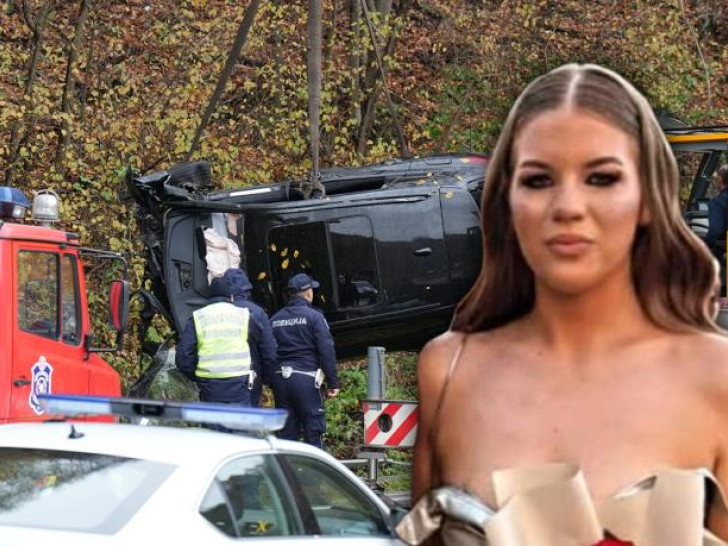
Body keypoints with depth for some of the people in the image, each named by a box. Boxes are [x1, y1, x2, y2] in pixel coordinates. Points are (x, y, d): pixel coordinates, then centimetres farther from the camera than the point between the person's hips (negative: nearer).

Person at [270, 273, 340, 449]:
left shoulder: (275, 319, 14)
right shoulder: (314, 316, -2)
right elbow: (326, 350, -8)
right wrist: (333, 382, -5)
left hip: (280, 379, 5)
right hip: (305, 378, -5)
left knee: (285, 432, 9)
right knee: (313, 431, -2)